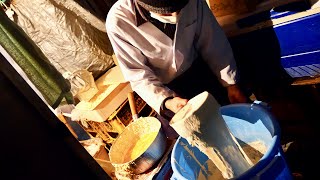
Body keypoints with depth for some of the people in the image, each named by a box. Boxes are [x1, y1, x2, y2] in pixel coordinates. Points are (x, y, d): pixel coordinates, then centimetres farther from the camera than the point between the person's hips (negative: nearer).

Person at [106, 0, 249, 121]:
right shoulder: (118, 23, -28)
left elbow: (212, 44, -9)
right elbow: (138, 76, -19)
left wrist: (231, 84, -6)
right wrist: (166, 102, -35)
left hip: (197, 70, 3)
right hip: (163, 88, -2)